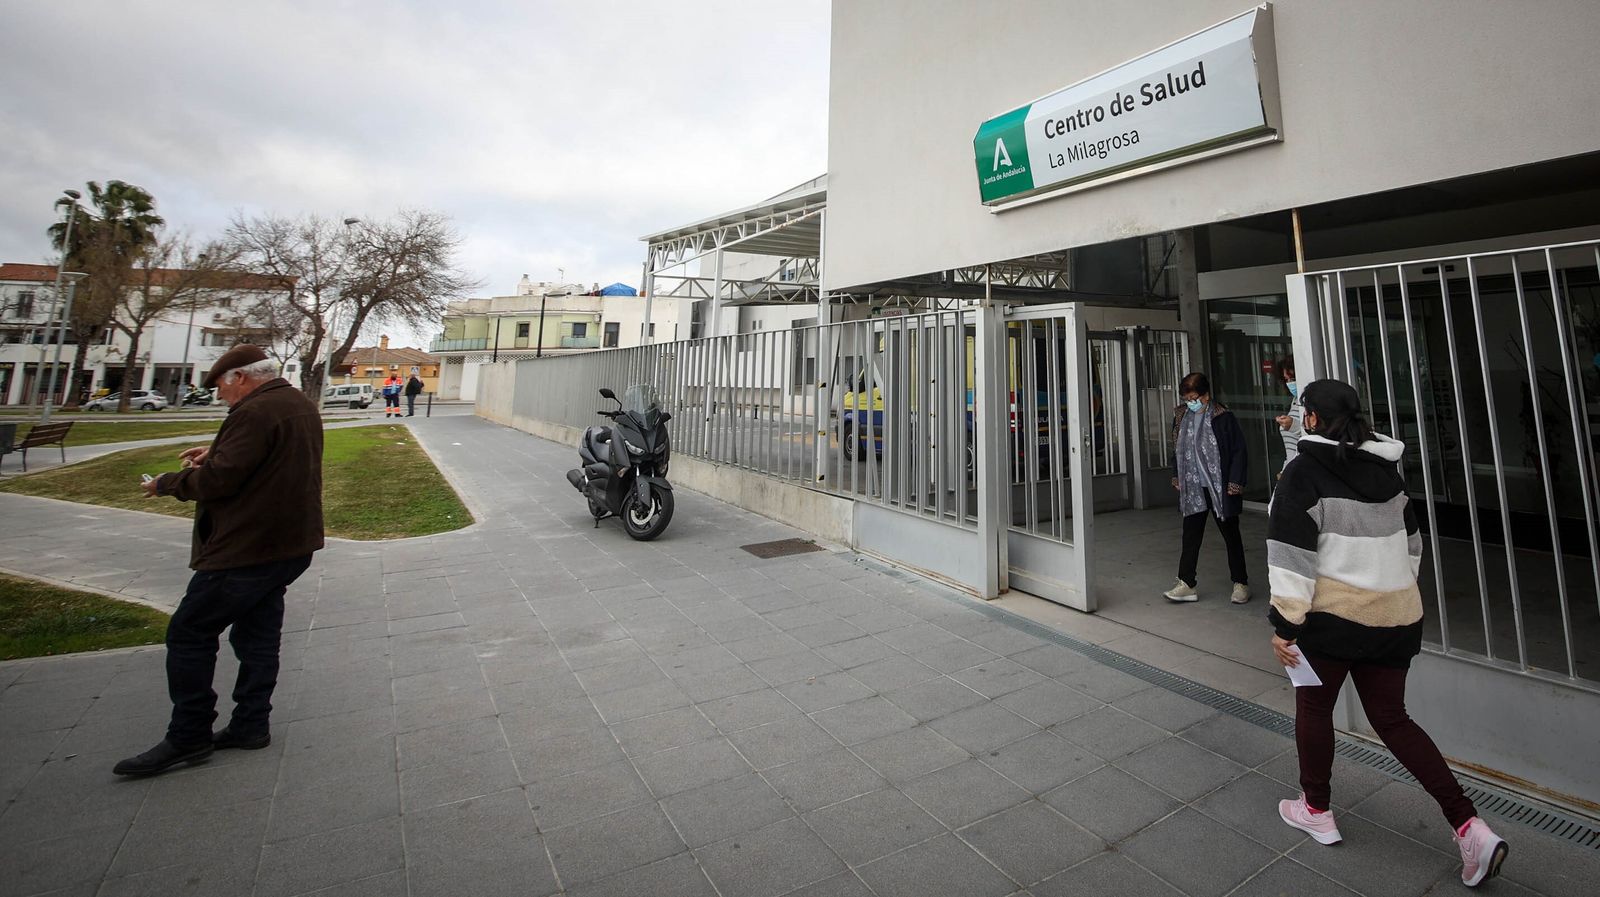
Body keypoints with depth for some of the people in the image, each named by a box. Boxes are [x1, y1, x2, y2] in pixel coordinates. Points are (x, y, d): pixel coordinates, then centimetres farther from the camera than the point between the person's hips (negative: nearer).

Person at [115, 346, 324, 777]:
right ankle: (251, 725, 24)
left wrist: (166, 483, -2)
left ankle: (189, 737, 11)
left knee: (189, 633, 2)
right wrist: (216, 452, 16)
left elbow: (218, 480, -20)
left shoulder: (256, 412, -19)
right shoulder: (300, 405, 12)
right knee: (258, 636, 16)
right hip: (289, 545, 10)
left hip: (247, 550, -10)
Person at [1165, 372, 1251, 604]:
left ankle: (1241, 583, 23)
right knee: (1190, 536, 4)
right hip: (1193, 488, 4)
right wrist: (1177, 478, 12)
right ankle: (1186, 584, 9)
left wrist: (1235, 483, -14)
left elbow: (1238, 451, -10)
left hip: (1220, 487, -4)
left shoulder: (1224, 417, -11)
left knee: (1231, 535, 10)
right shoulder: (1181, 416, 3)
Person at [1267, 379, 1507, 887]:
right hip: (1395, 615, 7)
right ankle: (1469, 828, 11)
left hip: (1335, 614, -6)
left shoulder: (1305, 471, -15)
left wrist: (1285, 623, -13)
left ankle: (1316, 810, 27)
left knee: (1313, 707, 13)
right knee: (1392, 719, 17)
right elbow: (1411, 542, 18)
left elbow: (1293, 554, -19)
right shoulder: (1386, 470, 8)